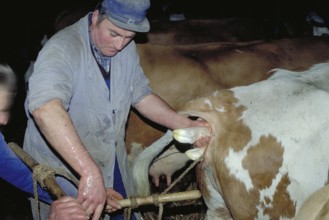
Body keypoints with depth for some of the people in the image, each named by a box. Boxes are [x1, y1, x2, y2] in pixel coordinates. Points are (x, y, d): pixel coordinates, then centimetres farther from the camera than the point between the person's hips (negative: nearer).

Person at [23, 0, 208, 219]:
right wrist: (90, 172, -54)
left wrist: (185, 125, -5)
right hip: (61, 172, -6)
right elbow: (45, 107, -46)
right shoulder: (62, 49, -29)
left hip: (114, 167, 7)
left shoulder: (127, 48, -5)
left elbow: (141, 95, 8)